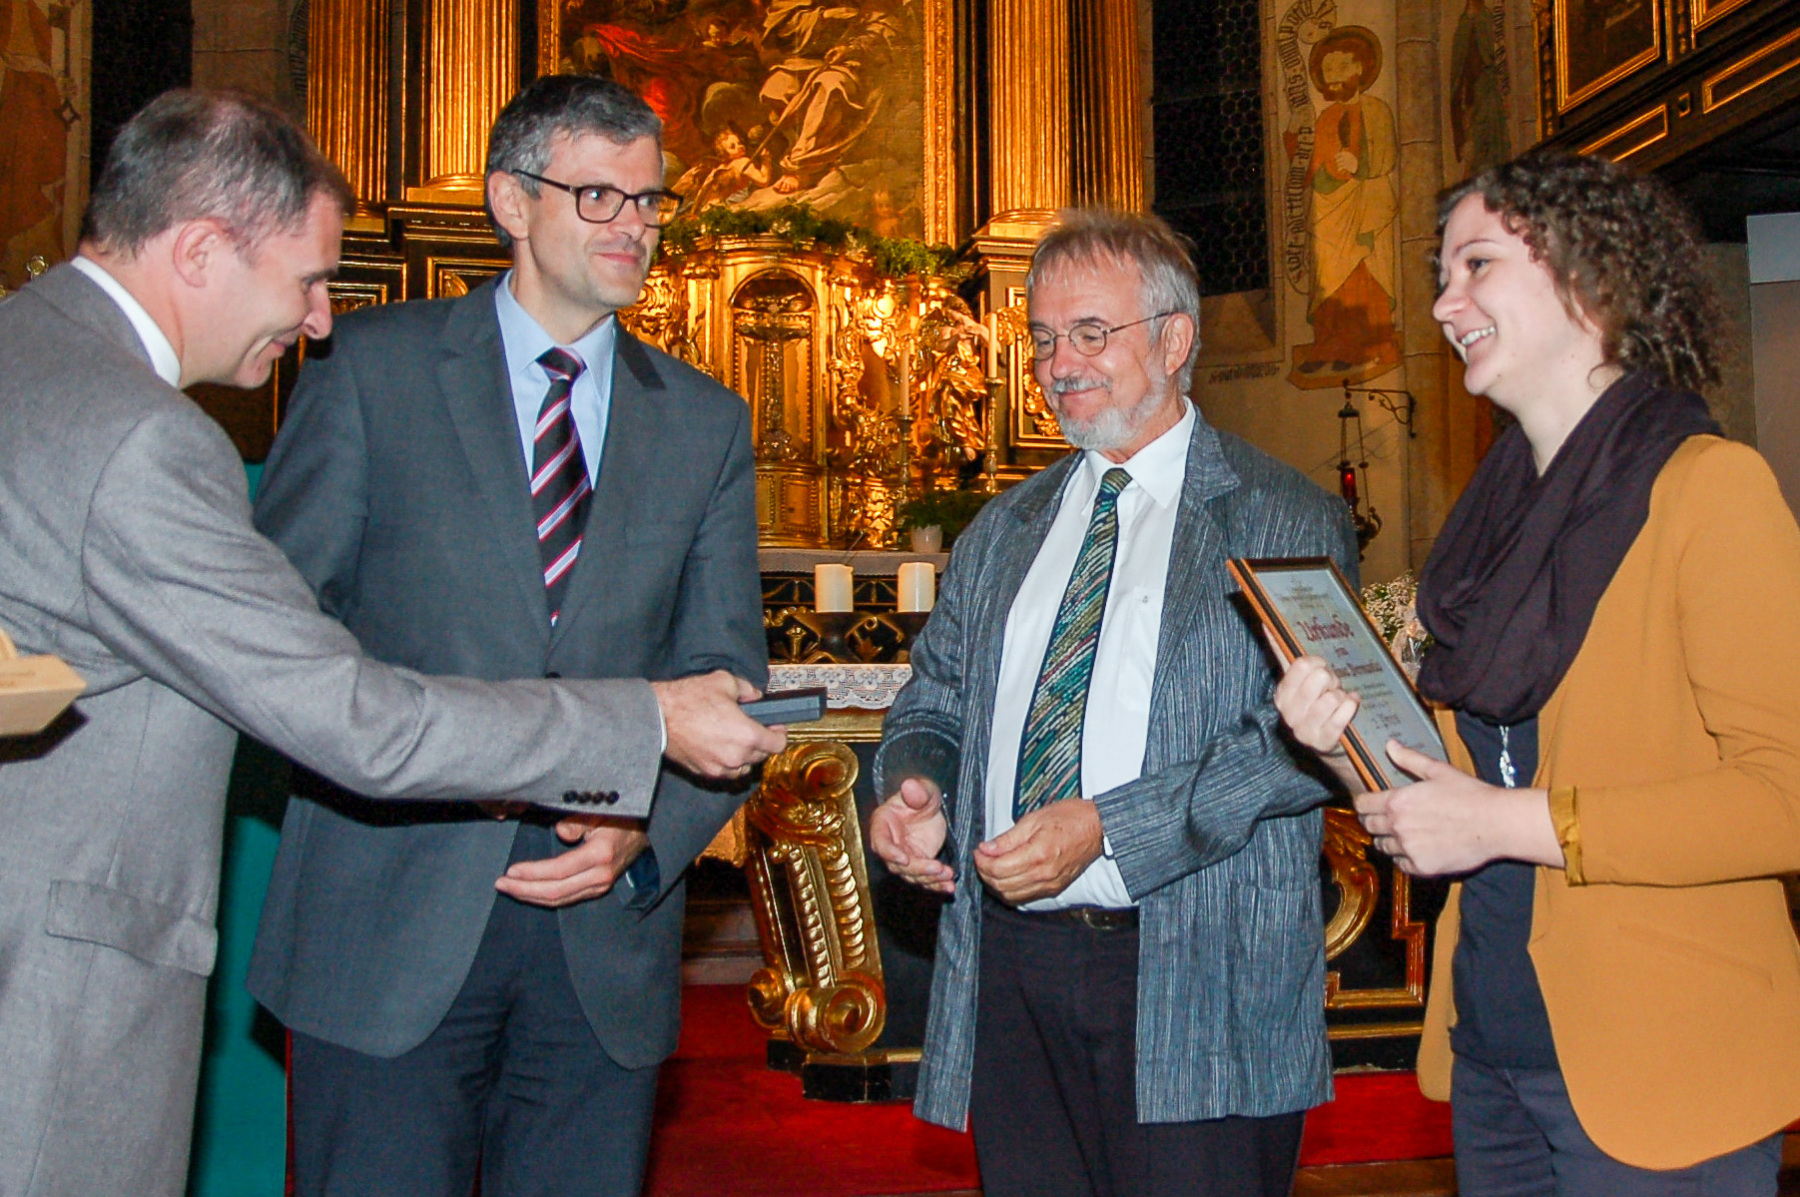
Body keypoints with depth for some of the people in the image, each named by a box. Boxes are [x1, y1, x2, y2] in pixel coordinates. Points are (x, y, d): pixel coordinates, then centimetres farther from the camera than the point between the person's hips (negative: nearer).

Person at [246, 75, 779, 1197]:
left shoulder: (707, 422, 11)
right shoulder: (374, 366, 3)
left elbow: (727, 680, 8)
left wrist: (645, 832, -9)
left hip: (603, 930, 3)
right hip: (390, 927, -2)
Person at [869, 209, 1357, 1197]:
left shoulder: (1286, 523, -1)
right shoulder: (1003, 531, 17)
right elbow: (934, 699, 21)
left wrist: (1107, 828, -20)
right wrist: (912, 784, -3)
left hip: (1199, 985, -4)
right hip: (1010, 972, 5)